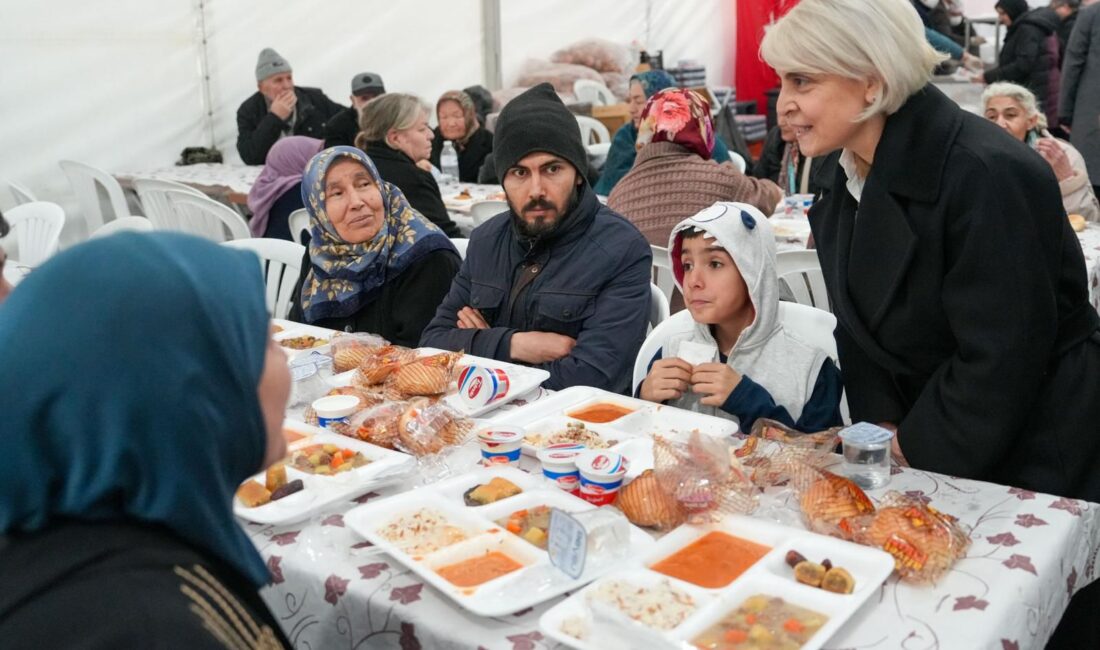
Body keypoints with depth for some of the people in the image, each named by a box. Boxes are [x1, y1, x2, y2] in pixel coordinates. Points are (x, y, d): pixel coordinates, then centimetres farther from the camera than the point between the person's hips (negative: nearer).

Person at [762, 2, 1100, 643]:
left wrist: (913, 449, -13)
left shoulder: (986, 173, -26)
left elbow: (1000, 360, -24)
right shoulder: (853, 183, 1)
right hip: (924, 457, 7)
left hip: (1039, 460, -7)